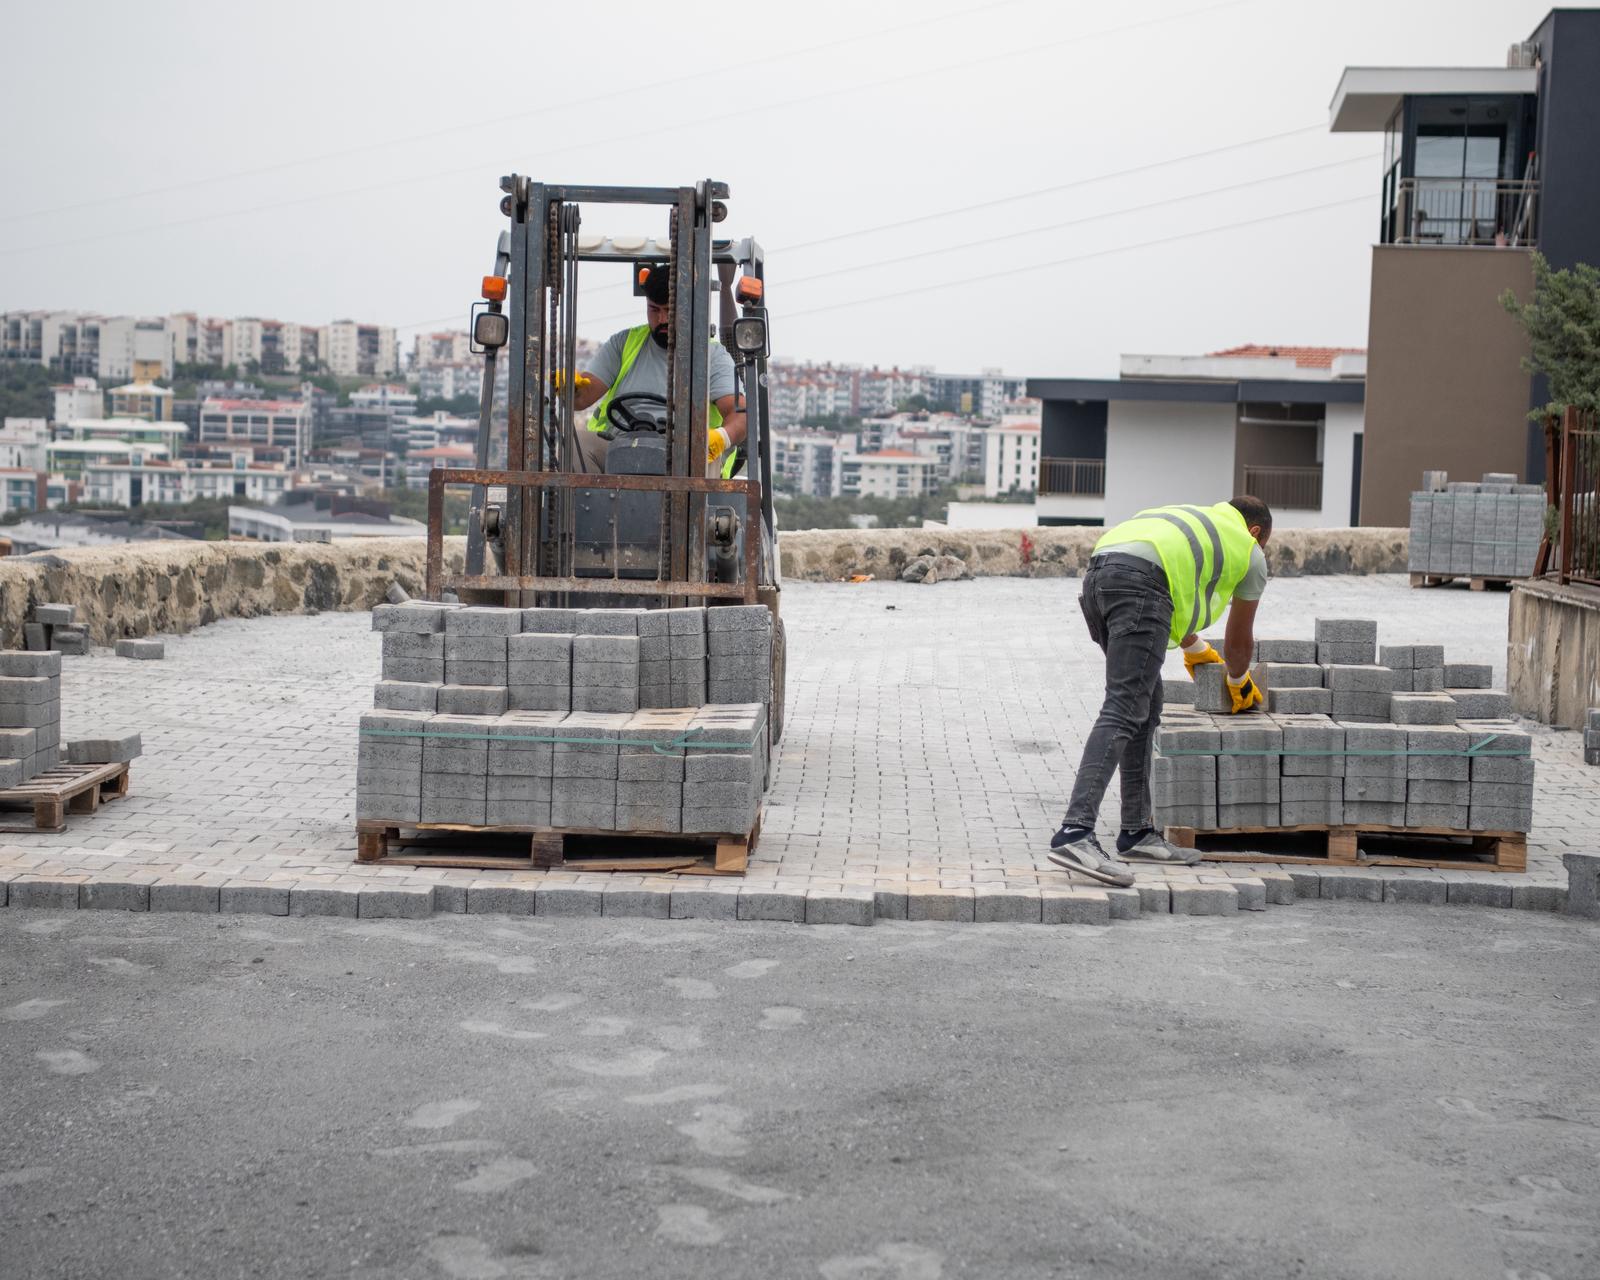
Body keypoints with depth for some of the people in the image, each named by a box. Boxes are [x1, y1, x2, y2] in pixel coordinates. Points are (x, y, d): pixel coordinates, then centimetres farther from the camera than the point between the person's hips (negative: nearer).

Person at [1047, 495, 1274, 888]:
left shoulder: (1194, 518, 41)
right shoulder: (1250, 552, 24)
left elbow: (1176, 603, 54)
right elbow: (1239, 640, 33)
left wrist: (1196, 649, 69)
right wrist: (1239, 682, 52)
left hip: (1097, 575, 8)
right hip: (1140, 580, -8)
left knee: (1146, 708, 16)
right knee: (1123, 712, -16)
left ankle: (1137, 834, 16)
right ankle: (1074, 833, -29)